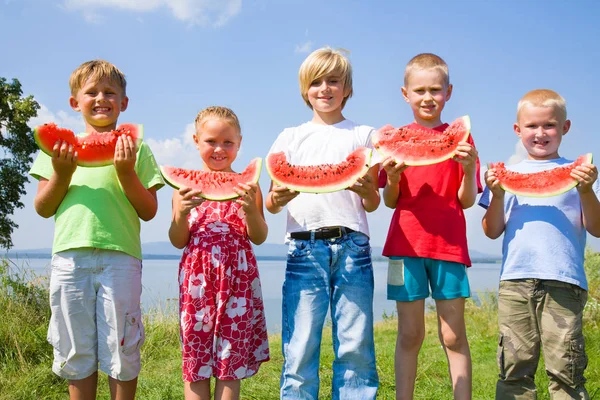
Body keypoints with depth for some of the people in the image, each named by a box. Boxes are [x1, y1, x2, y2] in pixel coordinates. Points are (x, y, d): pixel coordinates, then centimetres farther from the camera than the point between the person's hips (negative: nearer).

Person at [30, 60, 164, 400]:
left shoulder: (135, 148, 9)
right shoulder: (61, 146, 14)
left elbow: (149, 211, 4)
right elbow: (43, 209, 11)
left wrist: (126, 172, -9)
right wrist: (62, 173, -5)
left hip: (120, 257, -2)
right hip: (70, 255, 2)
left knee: (122, 351, 2)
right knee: (76, 351, 8)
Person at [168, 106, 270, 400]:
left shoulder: (247, 185, 5)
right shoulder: (185, 185, 6)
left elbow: (259, 238, 2)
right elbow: (178, 242, 5)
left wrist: (250, 210, -16)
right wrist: (180, 212, -13)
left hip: (237, 276, 0)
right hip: (197, 276, 1)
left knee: (232, 358, 2)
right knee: (195, 357, 2)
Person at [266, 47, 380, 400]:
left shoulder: (363, 135, 14)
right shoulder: (291, 138, 16)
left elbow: (373, 204, 10)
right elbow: (271, 206, 12)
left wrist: (366, 190, -13)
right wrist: (277, 198, -12)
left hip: (352, 245, 0)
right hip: (305, 247, 0)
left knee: (356, 347, -2)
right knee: (300, 348, -4)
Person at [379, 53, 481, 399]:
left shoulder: (460, 138, 6)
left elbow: (466, 201, 2)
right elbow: (390, 201, 5)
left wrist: (469, 168, -16)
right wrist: (393, 178, -15)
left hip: (449, 244, 0)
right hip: (406, 244, 0)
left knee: (454, 336, 3)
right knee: (410, 335, 4)